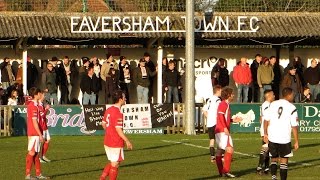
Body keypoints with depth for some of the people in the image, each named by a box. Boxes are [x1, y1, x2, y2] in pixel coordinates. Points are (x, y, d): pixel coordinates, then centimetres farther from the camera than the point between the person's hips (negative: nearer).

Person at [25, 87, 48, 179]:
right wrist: (40, 134, -18)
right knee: (31, 153, -7)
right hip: (34, 133, -10)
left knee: (36, 153, 12)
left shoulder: (31, 105, 15)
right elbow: (34, 121, -19)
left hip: (34, 133, 10)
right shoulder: (33, 106, -16)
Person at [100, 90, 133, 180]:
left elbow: (103, 124, 16)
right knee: (115, 165, 3)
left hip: (107, 141, 9)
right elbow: (118, 129, -23)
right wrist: (127, 141, -15)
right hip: (116, 143, -9)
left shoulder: (108, 110, 7)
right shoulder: (118, 113, -21)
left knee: (112, 163, 19)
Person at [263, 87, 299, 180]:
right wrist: (296, 141, -2)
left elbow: (266, 120, 6)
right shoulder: (292, 108, -8)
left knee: (274, 158, 16)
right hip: (285, 139, -3)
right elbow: (294, 126, -8)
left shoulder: (273, 104, 4)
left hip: (272, 137, 3)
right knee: (284, 161, 7)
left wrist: (265, 133, 16)